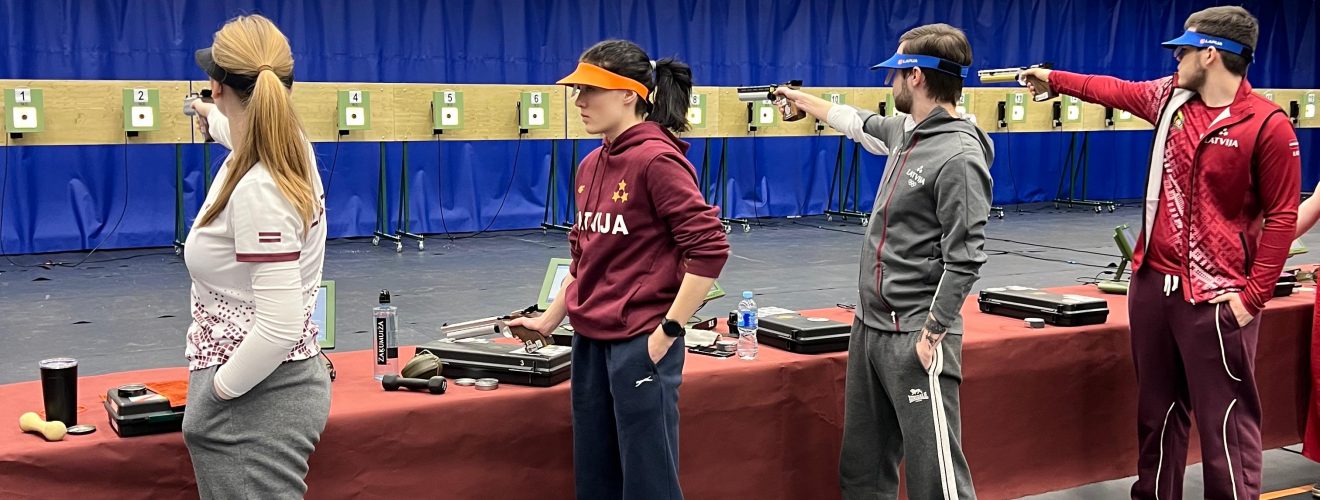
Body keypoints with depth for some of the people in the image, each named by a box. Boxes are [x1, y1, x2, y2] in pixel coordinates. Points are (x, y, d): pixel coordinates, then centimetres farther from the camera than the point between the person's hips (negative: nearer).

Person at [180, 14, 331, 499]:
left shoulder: (256, 189, -25)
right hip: (269, 388, 9)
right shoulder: (290, 146, 1)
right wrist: (213, 117, 50)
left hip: (255, 400, -9)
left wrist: (215, 391, -14)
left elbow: (279, 324, -28)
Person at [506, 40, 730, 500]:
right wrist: (549, 321, 18)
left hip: (641, 343, -8)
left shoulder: (656, 159, -15)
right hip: (590, 342, 8)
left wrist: (669, 330, -16)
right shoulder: (591, 165, 10)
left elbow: (709, 249, -18)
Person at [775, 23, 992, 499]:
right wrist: (801, 99, 43)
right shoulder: (906, 132, 8)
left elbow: (963, 260, -21)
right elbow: (860, 122, 31)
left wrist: (931, 334, -18)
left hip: (915, 336, -9)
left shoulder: (959, 157, -18)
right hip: (869, 326, 9)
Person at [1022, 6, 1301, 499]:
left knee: (1224, 424, -5)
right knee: (1157, 412, 17)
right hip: (1152, 283, 7)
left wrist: (1252, 297, -13)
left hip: (1215, 297, -6)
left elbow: (1282, 216, -10)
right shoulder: (1170, 97, 6)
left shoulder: (1268, 124, -12)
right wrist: (1052, 78, 35)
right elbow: (1112, 90, 25)